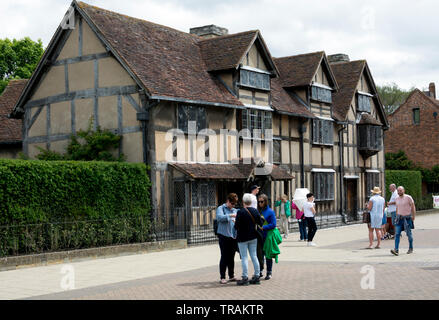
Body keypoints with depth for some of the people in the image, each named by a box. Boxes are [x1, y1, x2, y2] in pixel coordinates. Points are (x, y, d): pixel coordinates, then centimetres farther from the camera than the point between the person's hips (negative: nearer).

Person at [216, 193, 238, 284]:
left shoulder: (235, 210, 17)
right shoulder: (221, 208, 0)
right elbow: (219, 217, -18)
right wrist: (230, 216, -25)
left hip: (233, 236, 5)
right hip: (224, 236, -5)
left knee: (231, 257, 10)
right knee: (224, 257, -5)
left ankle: (231, 276, 19)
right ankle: (222, 277, 0)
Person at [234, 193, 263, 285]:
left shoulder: (240, 212, -17)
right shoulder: (255, 211, 0)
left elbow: (236, 226, -17)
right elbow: (260, 224, 6)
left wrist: (235, 225, 6)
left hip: (242, 238, -5)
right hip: (253, 237, 5)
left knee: (244, 257, -1)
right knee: (254, 256, 10)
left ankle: (245, 278, -1)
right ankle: (256, 276, 14)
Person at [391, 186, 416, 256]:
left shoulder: (408, 198, -7)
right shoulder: (397, 199, 9)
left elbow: (413, 207, -5)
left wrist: (413, 216, -10)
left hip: (407, 218, -4)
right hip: (399, 218, 4)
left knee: (409, 234, 4)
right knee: (397, 234, -8)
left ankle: (411, 249, 21)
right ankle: (396, 250, -14)